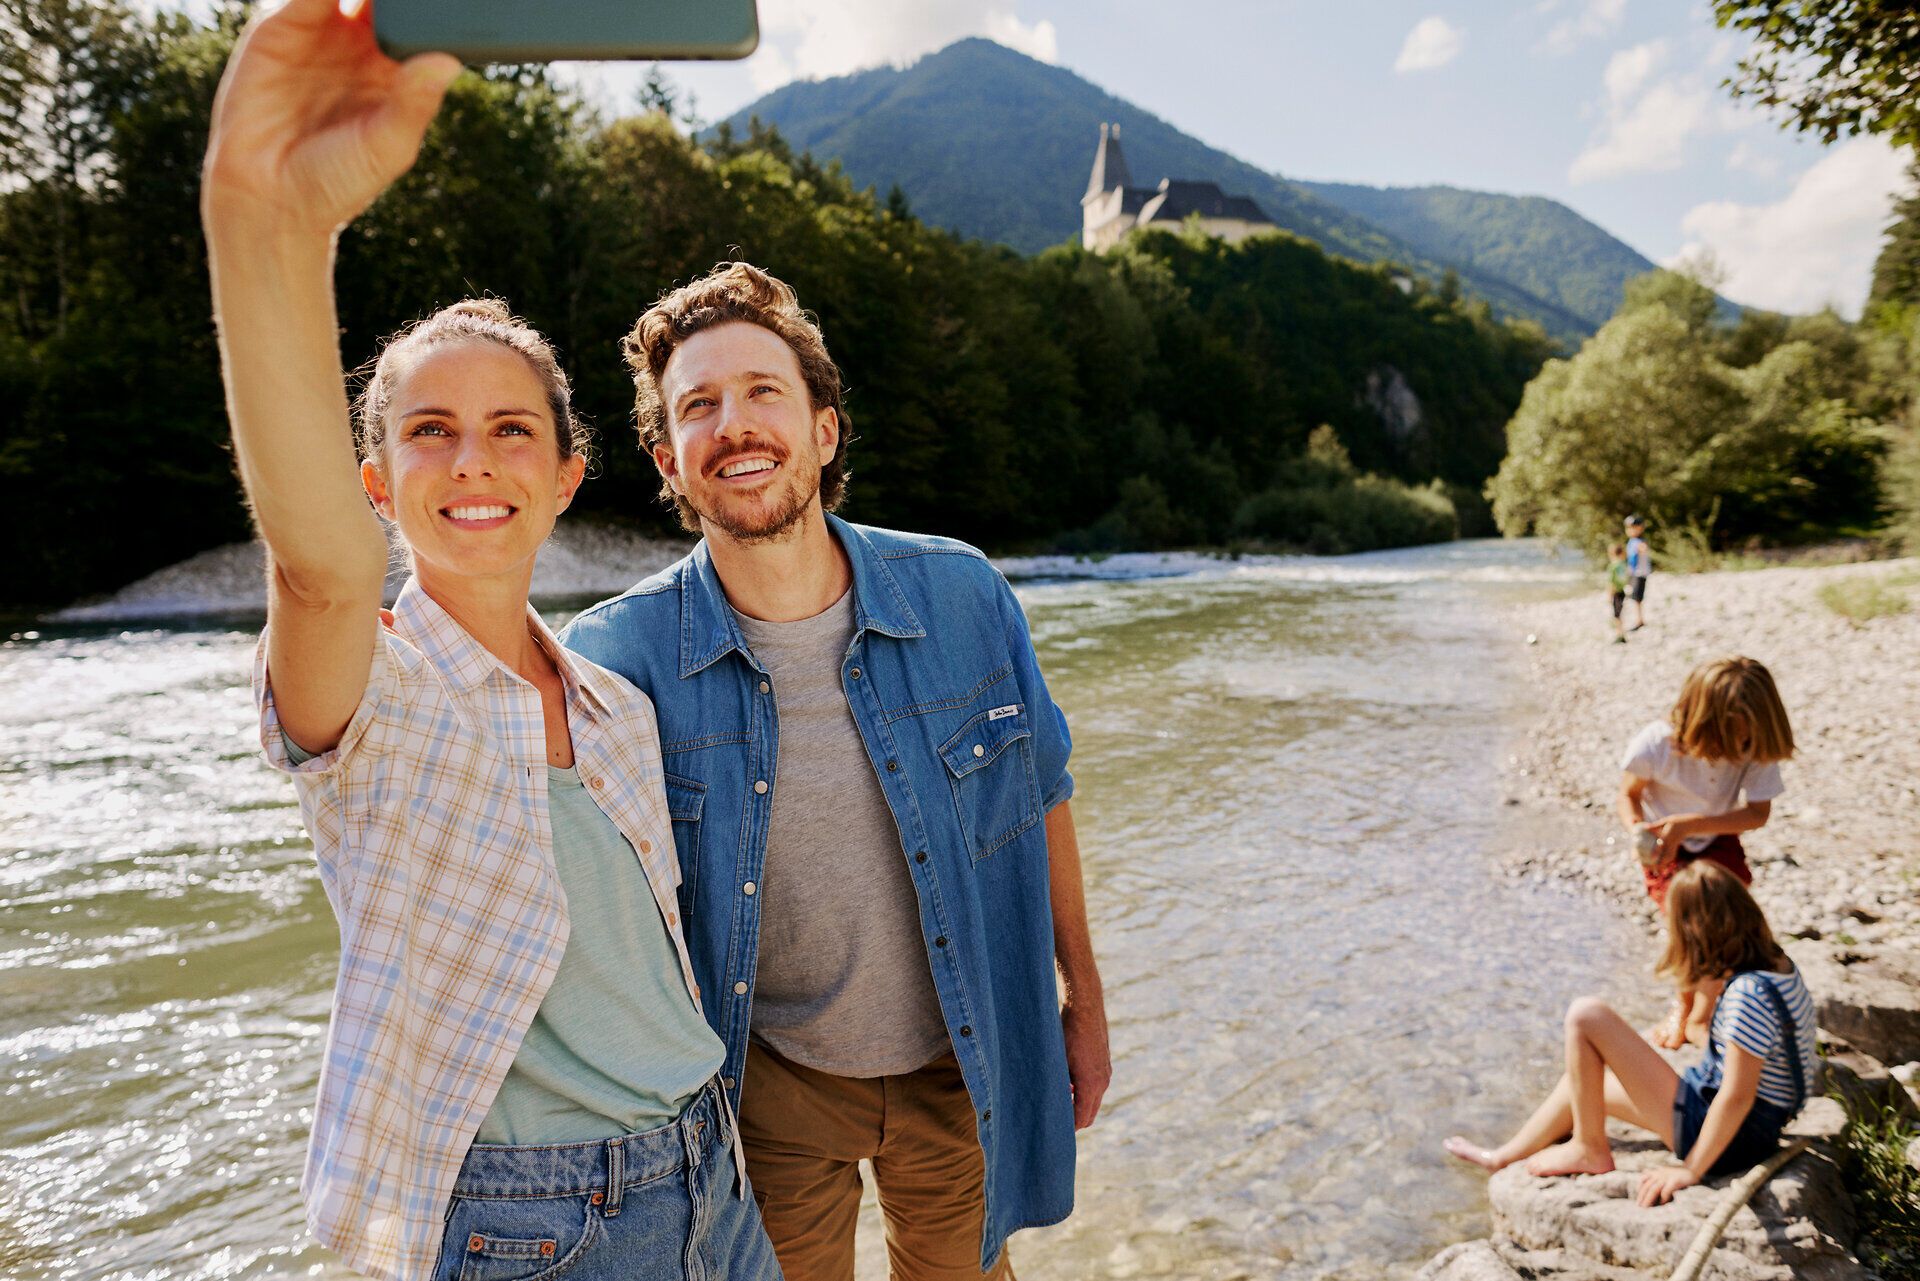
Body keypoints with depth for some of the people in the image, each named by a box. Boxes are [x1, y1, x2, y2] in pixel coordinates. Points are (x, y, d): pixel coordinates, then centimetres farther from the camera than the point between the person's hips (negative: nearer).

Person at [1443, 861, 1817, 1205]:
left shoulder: (1749, 993, -28)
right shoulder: (1776, 965, 0)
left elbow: (1738, 1096, -27)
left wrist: (1691, 1171, -20)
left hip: (1729, 1140, -10)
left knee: (1586, 1016, -16)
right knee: (1583, 1079, 22)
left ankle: (1589, 1149, 3)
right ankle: (1502, 1158, 39)